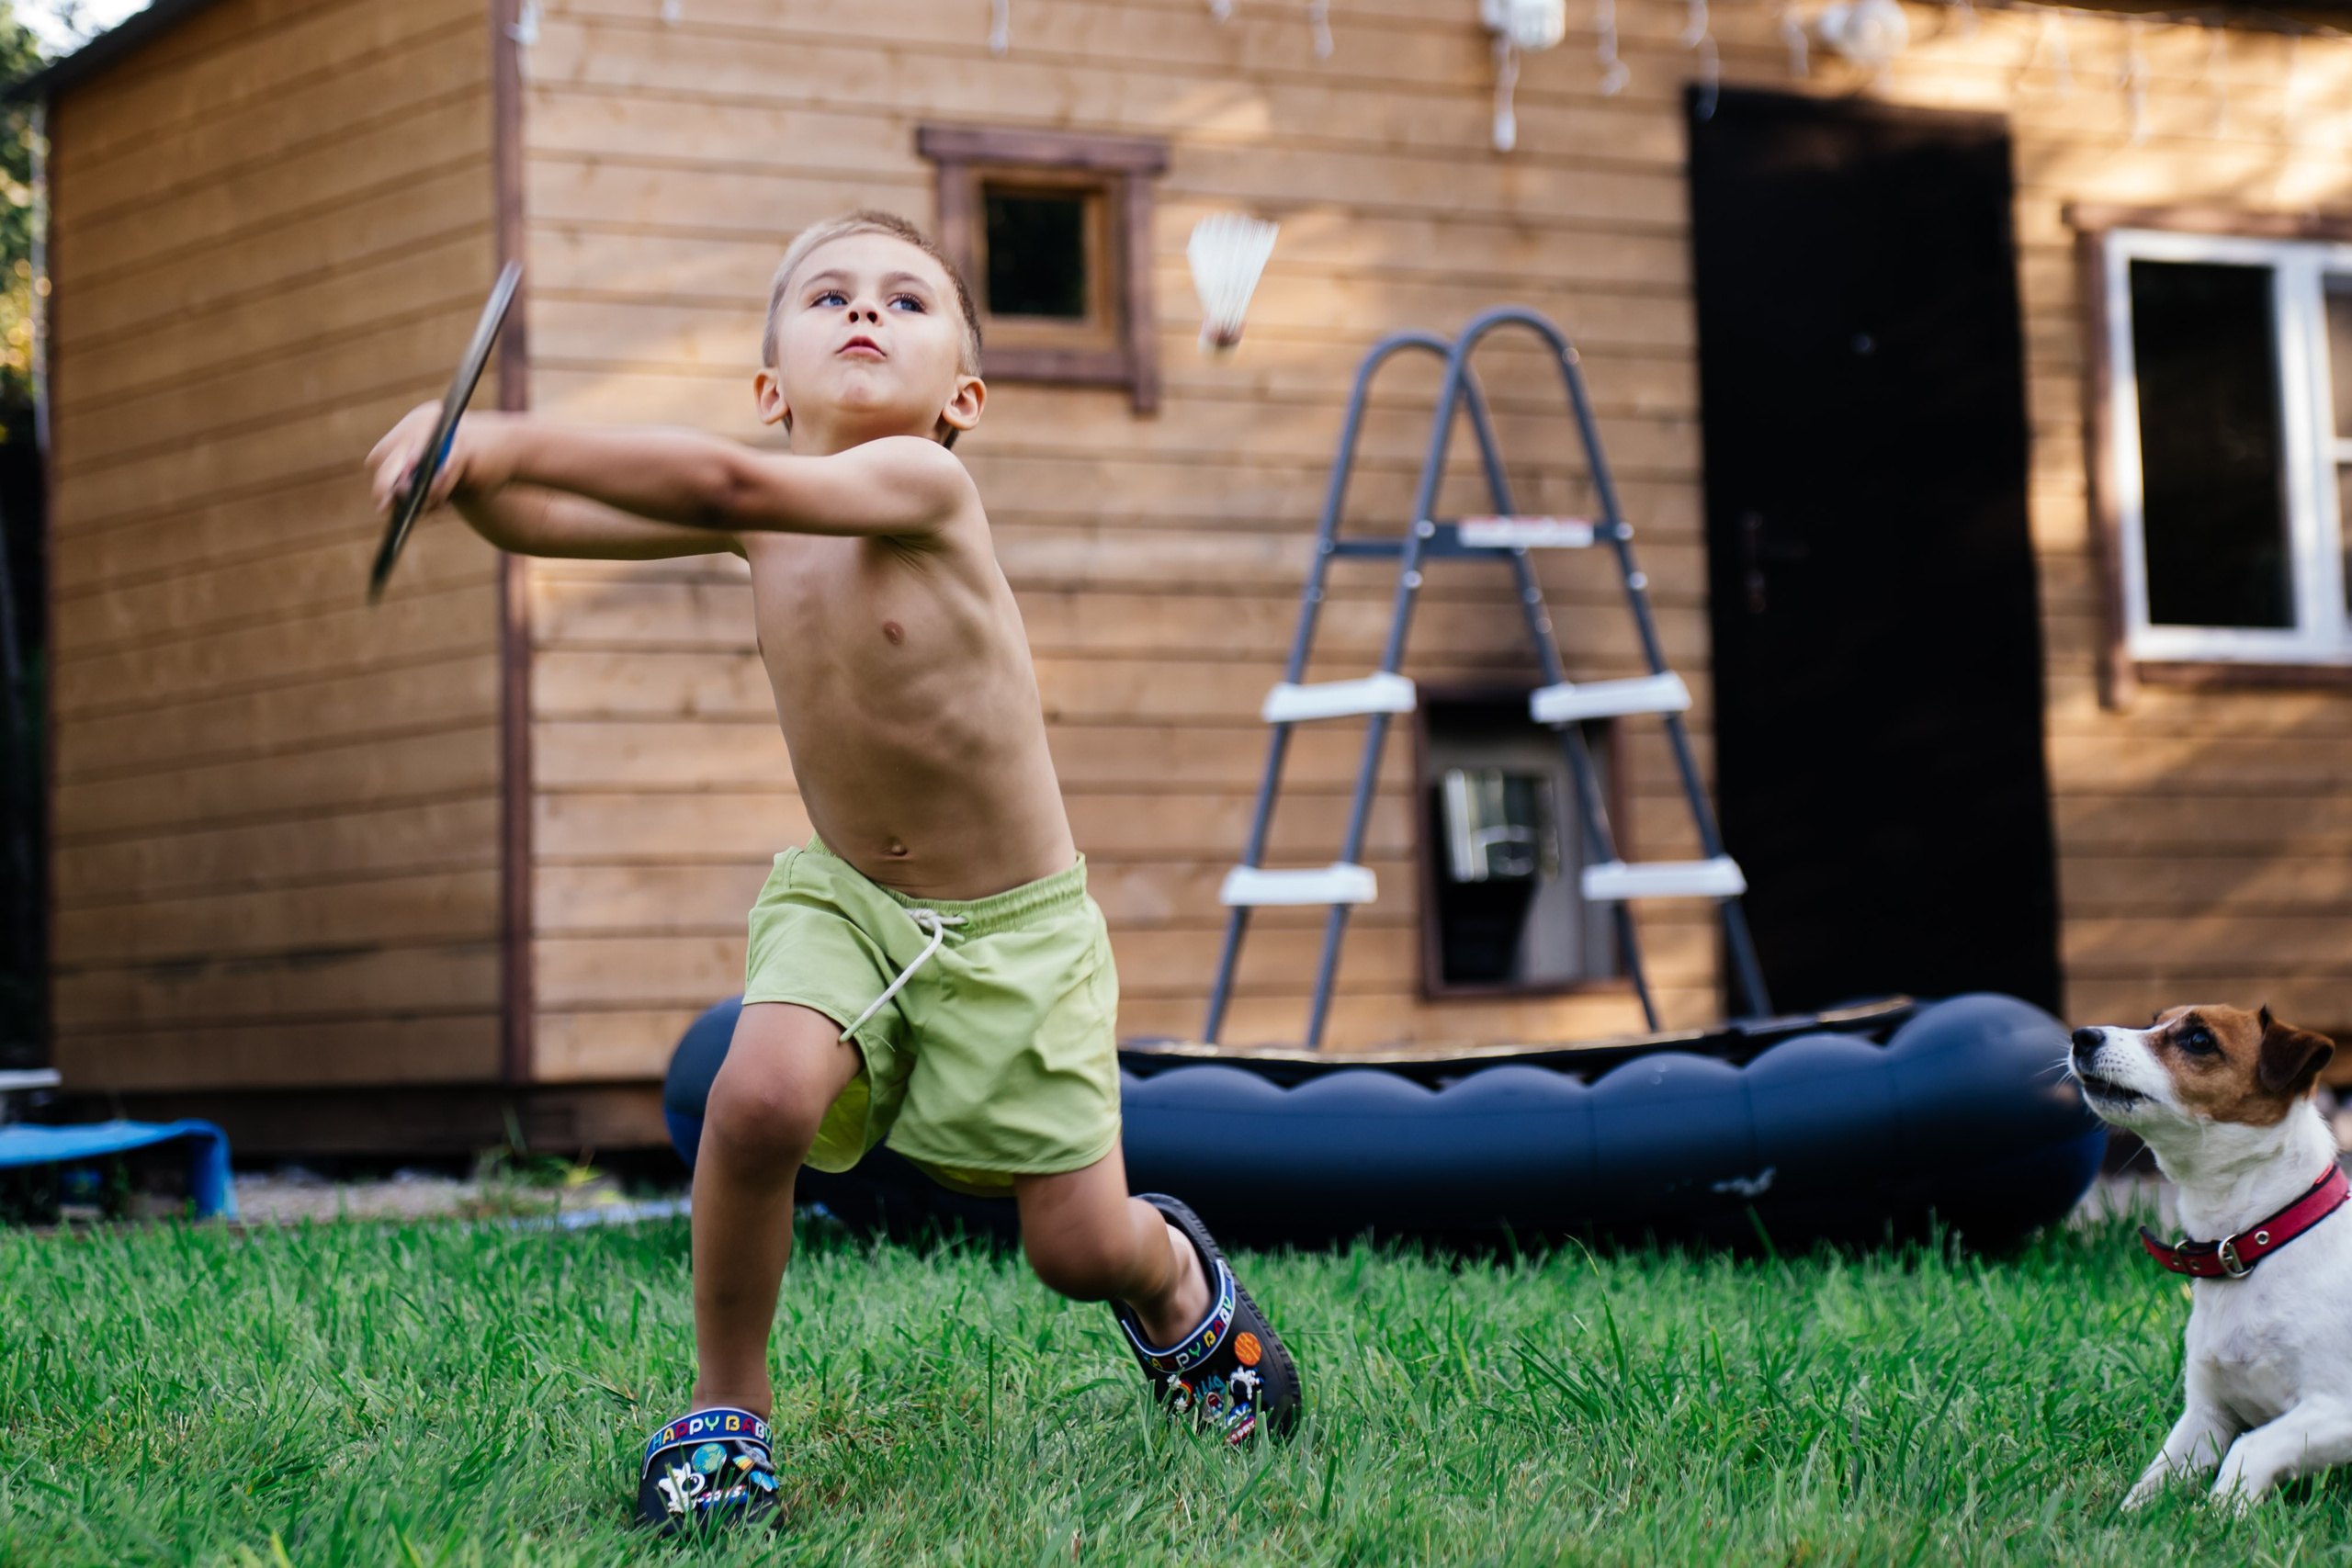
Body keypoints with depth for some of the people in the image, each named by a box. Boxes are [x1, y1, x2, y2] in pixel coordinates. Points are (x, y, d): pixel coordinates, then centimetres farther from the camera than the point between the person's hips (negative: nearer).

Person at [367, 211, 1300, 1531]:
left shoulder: (921, 483, -24)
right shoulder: (762, 516, -6)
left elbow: (730, 483, -41)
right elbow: (539, 523, -10)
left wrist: (512, 439, -44)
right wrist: (472, 470, -33)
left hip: (1015, 928, -3)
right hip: (842, 898, 3)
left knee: (1081, 1247, 2)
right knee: (759, 1096, -28)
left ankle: (1181, 1283, 41)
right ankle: (727, 1407, -7)